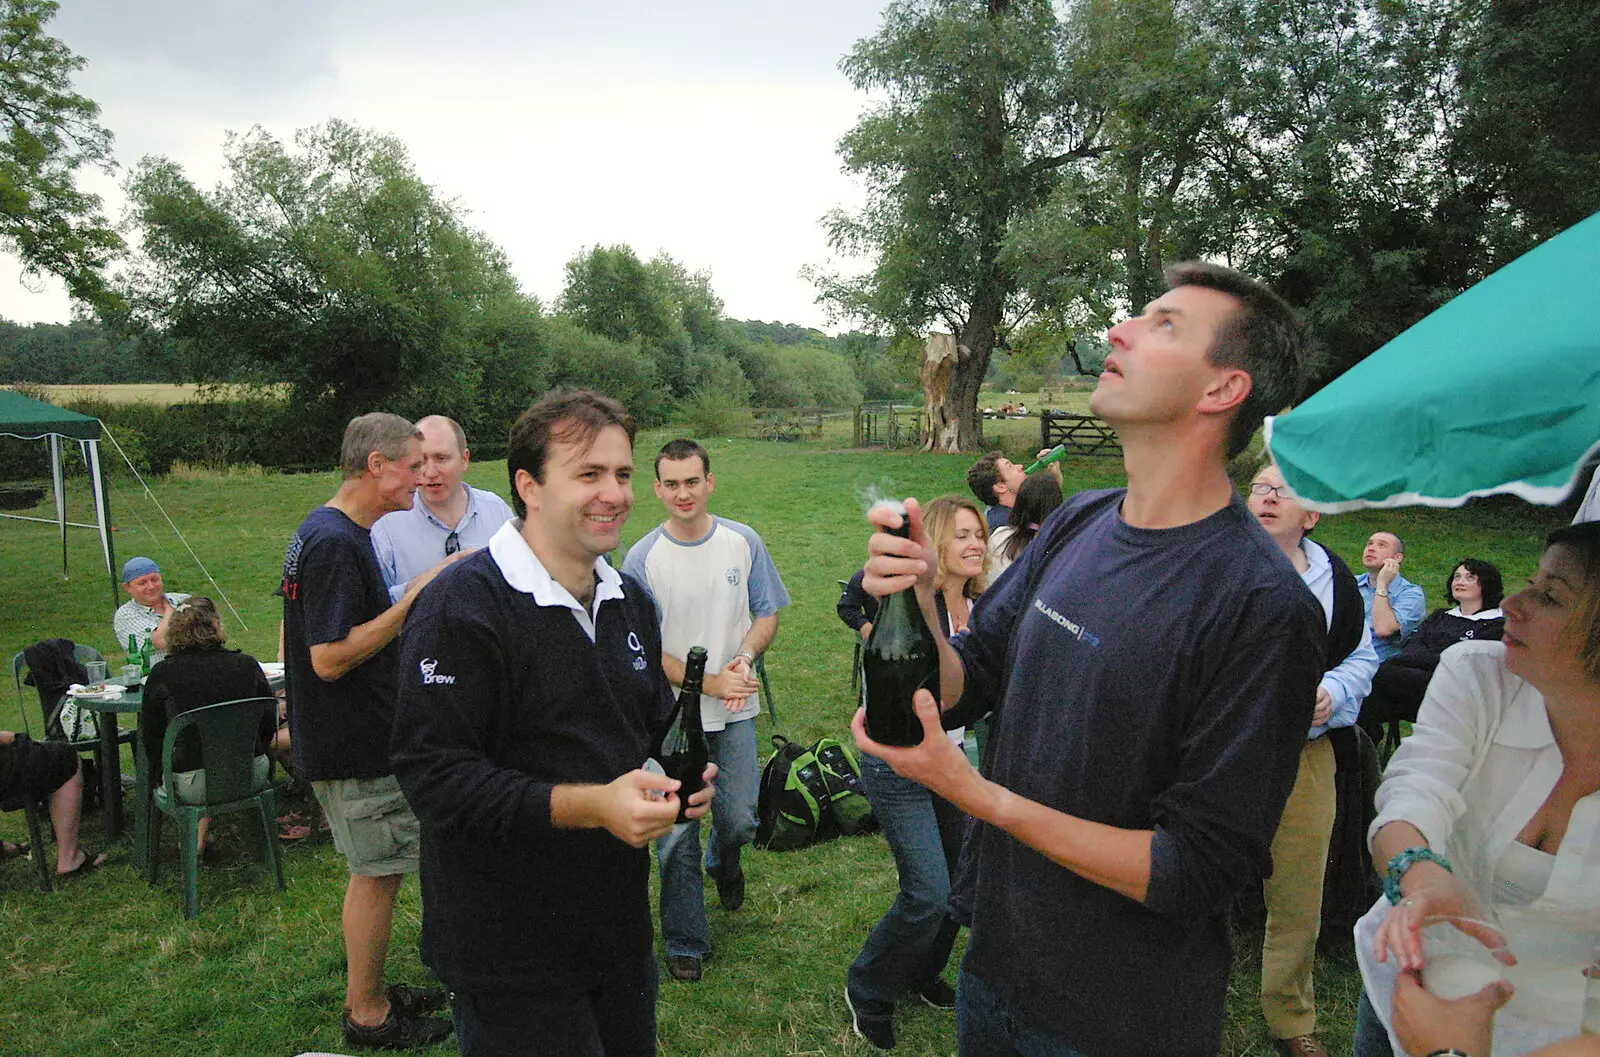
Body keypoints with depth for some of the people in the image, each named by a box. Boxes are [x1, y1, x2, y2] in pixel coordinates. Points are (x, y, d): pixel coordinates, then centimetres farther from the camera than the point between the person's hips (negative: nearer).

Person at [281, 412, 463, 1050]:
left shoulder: (333, 533, 10)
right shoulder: (334, 542, -23)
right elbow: (331, 658, -26)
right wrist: (415, 597, -25)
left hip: (359, 739, 10)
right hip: (354, 747, -10)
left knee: (377, 870, 19)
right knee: (377, 872, 3)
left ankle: (368, 992, 33)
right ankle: (368, 1015, 20)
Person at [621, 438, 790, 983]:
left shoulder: (743, 542, -1)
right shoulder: (642, 558, -9)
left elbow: (767, 614, 5)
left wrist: (744, 658, -14)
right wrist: (709, 682, -14)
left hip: (735, 712, 2)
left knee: (739, 819, 8)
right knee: (677, 833, 4)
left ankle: (723, 860, 46)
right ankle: (685, 943, 24)